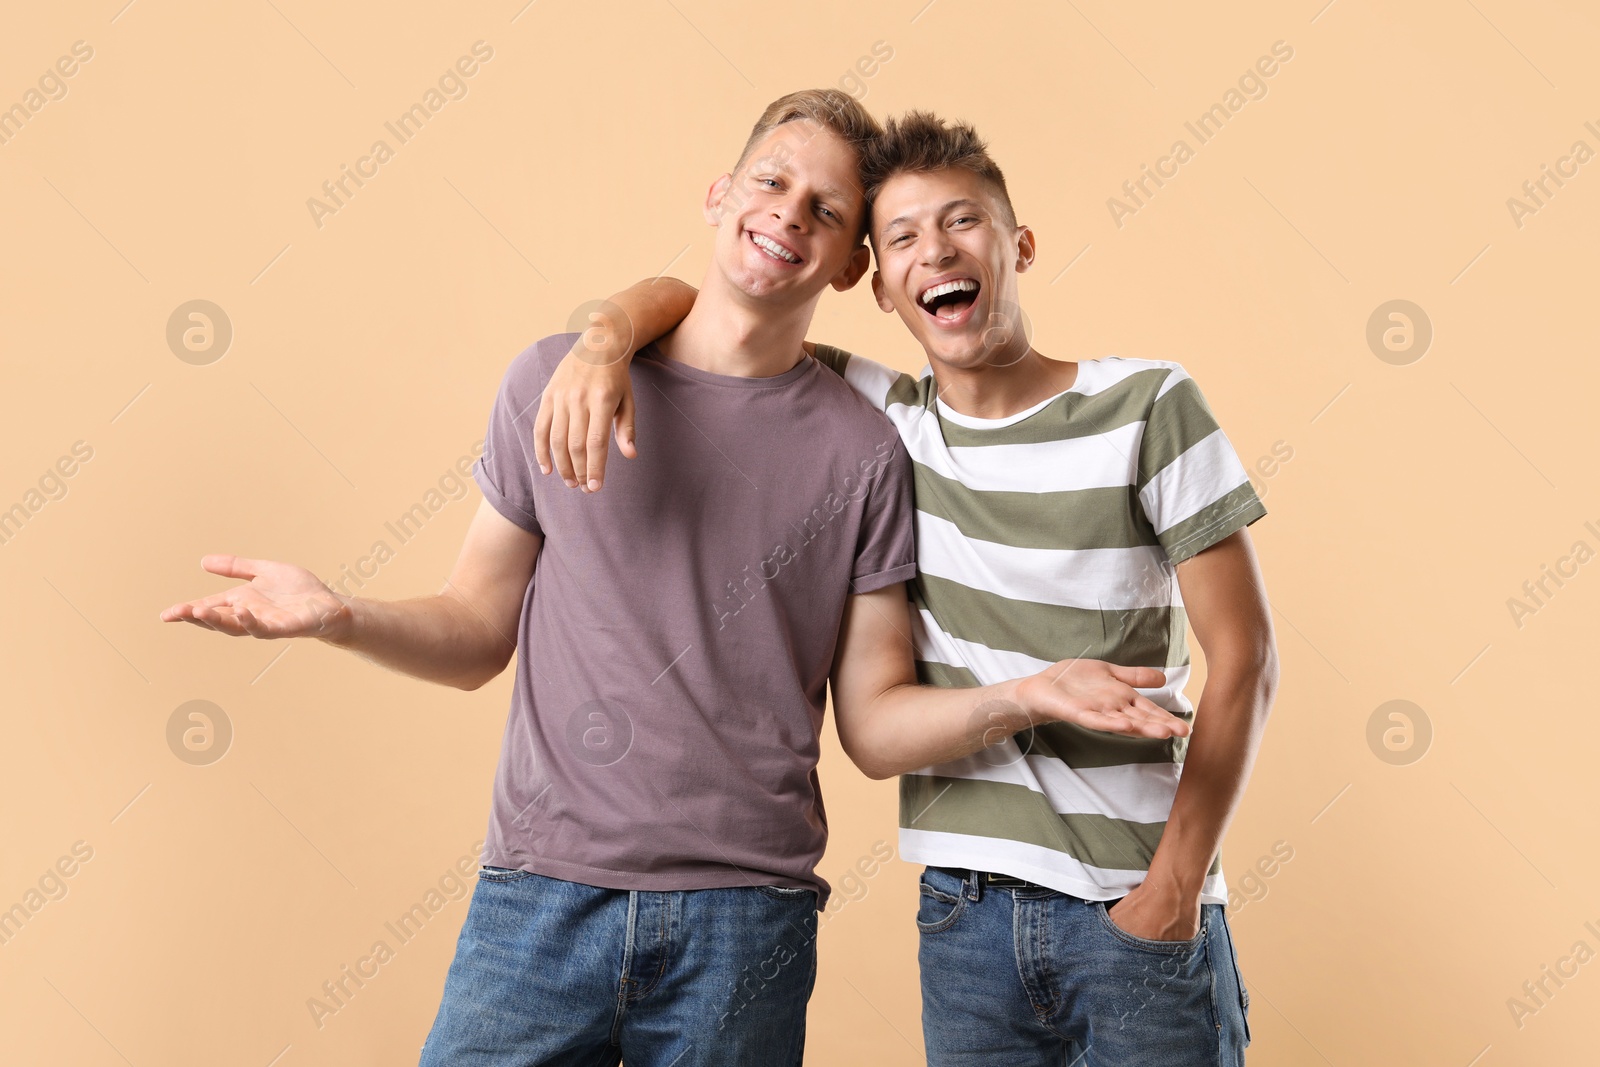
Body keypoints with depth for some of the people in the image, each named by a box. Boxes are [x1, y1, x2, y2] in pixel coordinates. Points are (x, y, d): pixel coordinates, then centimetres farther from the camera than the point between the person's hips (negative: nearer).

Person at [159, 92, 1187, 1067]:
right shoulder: (556, 379, 4)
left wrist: (1018, 695, -13)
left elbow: (876, 725, 4)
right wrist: (339, 615, -10)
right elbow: (477, 635, 7)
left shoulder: (862, 448, 2)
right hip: (542, 894, 0)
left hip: (746, 920, 0)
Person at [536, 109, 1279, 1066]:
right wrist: (604, 341, -16)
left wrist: (1174, 892, -11)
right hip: (964, 911, 3)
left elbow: (1245, 660, -5)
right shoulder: (881, 423, 3)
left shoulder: (1147, 406, -5)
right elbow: (687, 300, 8)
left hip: (1134, 913, -2)